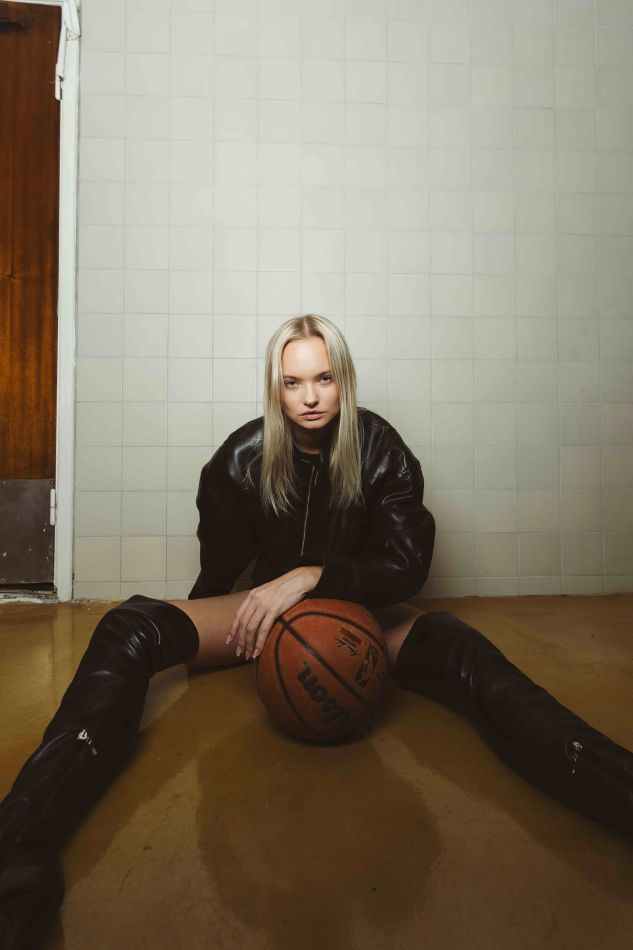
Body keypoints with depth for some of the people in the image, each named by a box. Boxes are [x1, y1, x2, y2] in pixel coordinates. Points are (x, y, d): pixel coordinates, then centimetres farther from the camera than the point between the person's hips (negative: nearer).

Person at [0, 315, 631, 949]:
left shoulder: (379, 449, -9)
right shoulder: (242, 456, -6)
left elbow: (407, 566, -15)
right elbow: (219, 567, 7)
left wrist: (314, 575, -28)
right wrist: (197, 639, 13)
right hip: (264, 607, 1)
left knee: (459, 650, -34)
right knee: (129, 629, -26)